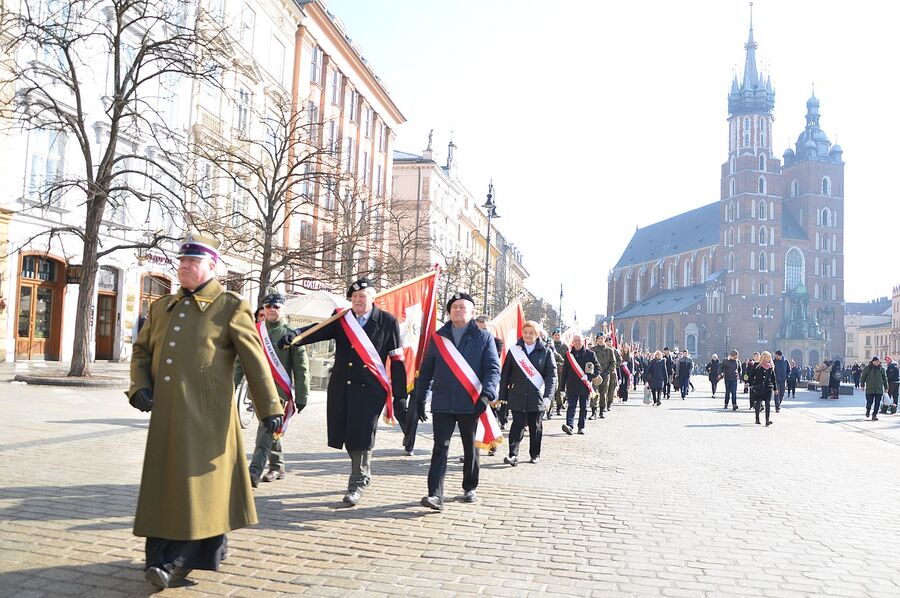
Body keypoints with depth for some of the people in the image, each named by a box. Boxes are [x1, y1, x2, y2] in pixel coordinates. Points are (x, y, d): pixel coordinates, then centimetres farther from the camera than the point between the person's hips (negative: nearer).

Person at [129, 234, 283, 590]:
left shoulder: (231, 307, -2)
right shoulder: (161, 307, 15)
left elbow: (254, 360, -5)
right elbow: (141, 350, 20)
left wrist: (269, 408, -8)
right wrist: (140, 386, 1)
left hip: (206, 414, -6)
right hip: (166, 414, 6)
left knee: (196, 481, -4)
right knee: (163, 482, 10)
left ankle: (178, 563, 2)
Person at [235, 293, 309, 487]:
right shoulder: (255, 332, 10)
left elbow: (301, 369, -3)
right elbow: (240, 362, 13)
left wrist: (300, 399, -7)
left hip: (279, 392, -5)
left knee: (266, 431, -13)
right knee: (270, 432, 15)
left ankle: (254, 472, -16)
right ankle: (277, 468, 28)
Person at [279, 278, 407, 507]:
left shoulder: (387, 322, 0)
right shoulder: (341, 320, 7)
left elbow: (397, 359, 0)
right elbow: (318, 330, -8)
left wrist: (399, 394, -3)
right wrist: (295, 335, -29)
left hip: (371, 389, -4)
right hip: (342, 387, 4)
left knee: (362, 436, -6)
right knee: (347, 435, 11)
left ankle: (357, 483, 8)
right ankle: (364, 473, 34)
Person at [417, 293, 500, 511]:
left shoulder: (483, 337, 3)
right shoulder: (438, 337, 10)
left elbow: (493, 368, -4)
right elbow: (426, 370, 13)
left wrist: (486, 394, -19)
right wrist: (420, 399, 10)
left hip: (471, 403, -1)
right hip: (442, 403, 1)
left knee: (470, 448, 12)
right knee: (440, 448, -6)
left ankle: (469, 489, 28)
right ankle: (435, 495, -9)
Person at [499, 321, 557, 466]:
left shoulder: (545, 352, 2)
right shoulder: (514, 350, 5)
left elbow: (551, 375, -2)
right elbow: (505, 374, 5)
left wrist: (548, 396, -12)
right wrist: (503, 395, 1)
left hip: (537, 396, 0)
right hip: (517, 396, 0)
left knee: (535, 426, 11)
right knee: (518, 425, -7)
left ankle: (535, 454, 24)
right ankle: (513, 454, -8)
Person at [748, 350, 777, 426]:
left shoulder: (771, 367, 10)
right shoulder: (757, 366, 2)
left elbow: (773, 378, 15)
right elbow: (752, 375, 2)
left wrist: (775, 388, 15)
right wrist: (751, 384, -6)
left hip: (768, 387, 1)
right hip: (758, 387, -1)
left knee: (768, 404, -8)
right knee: (758, 403, 5)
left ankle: (768, 420, -13)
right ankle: (757, 419, 19)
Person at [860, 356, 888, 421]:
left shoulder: (881, 369, 9)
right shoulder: (867, 368, 2)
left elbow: (885, 379, 16)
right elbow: (863, 377, 6)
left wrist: (886, 388, 15)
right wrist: (862, 385, 1)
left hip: (879, 389, 2)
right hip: (870, 389, -2)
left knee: (877, 403, 0)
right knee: (869, 402, -5)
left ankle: (874, 415, 9)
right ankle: (868, 410, 26)